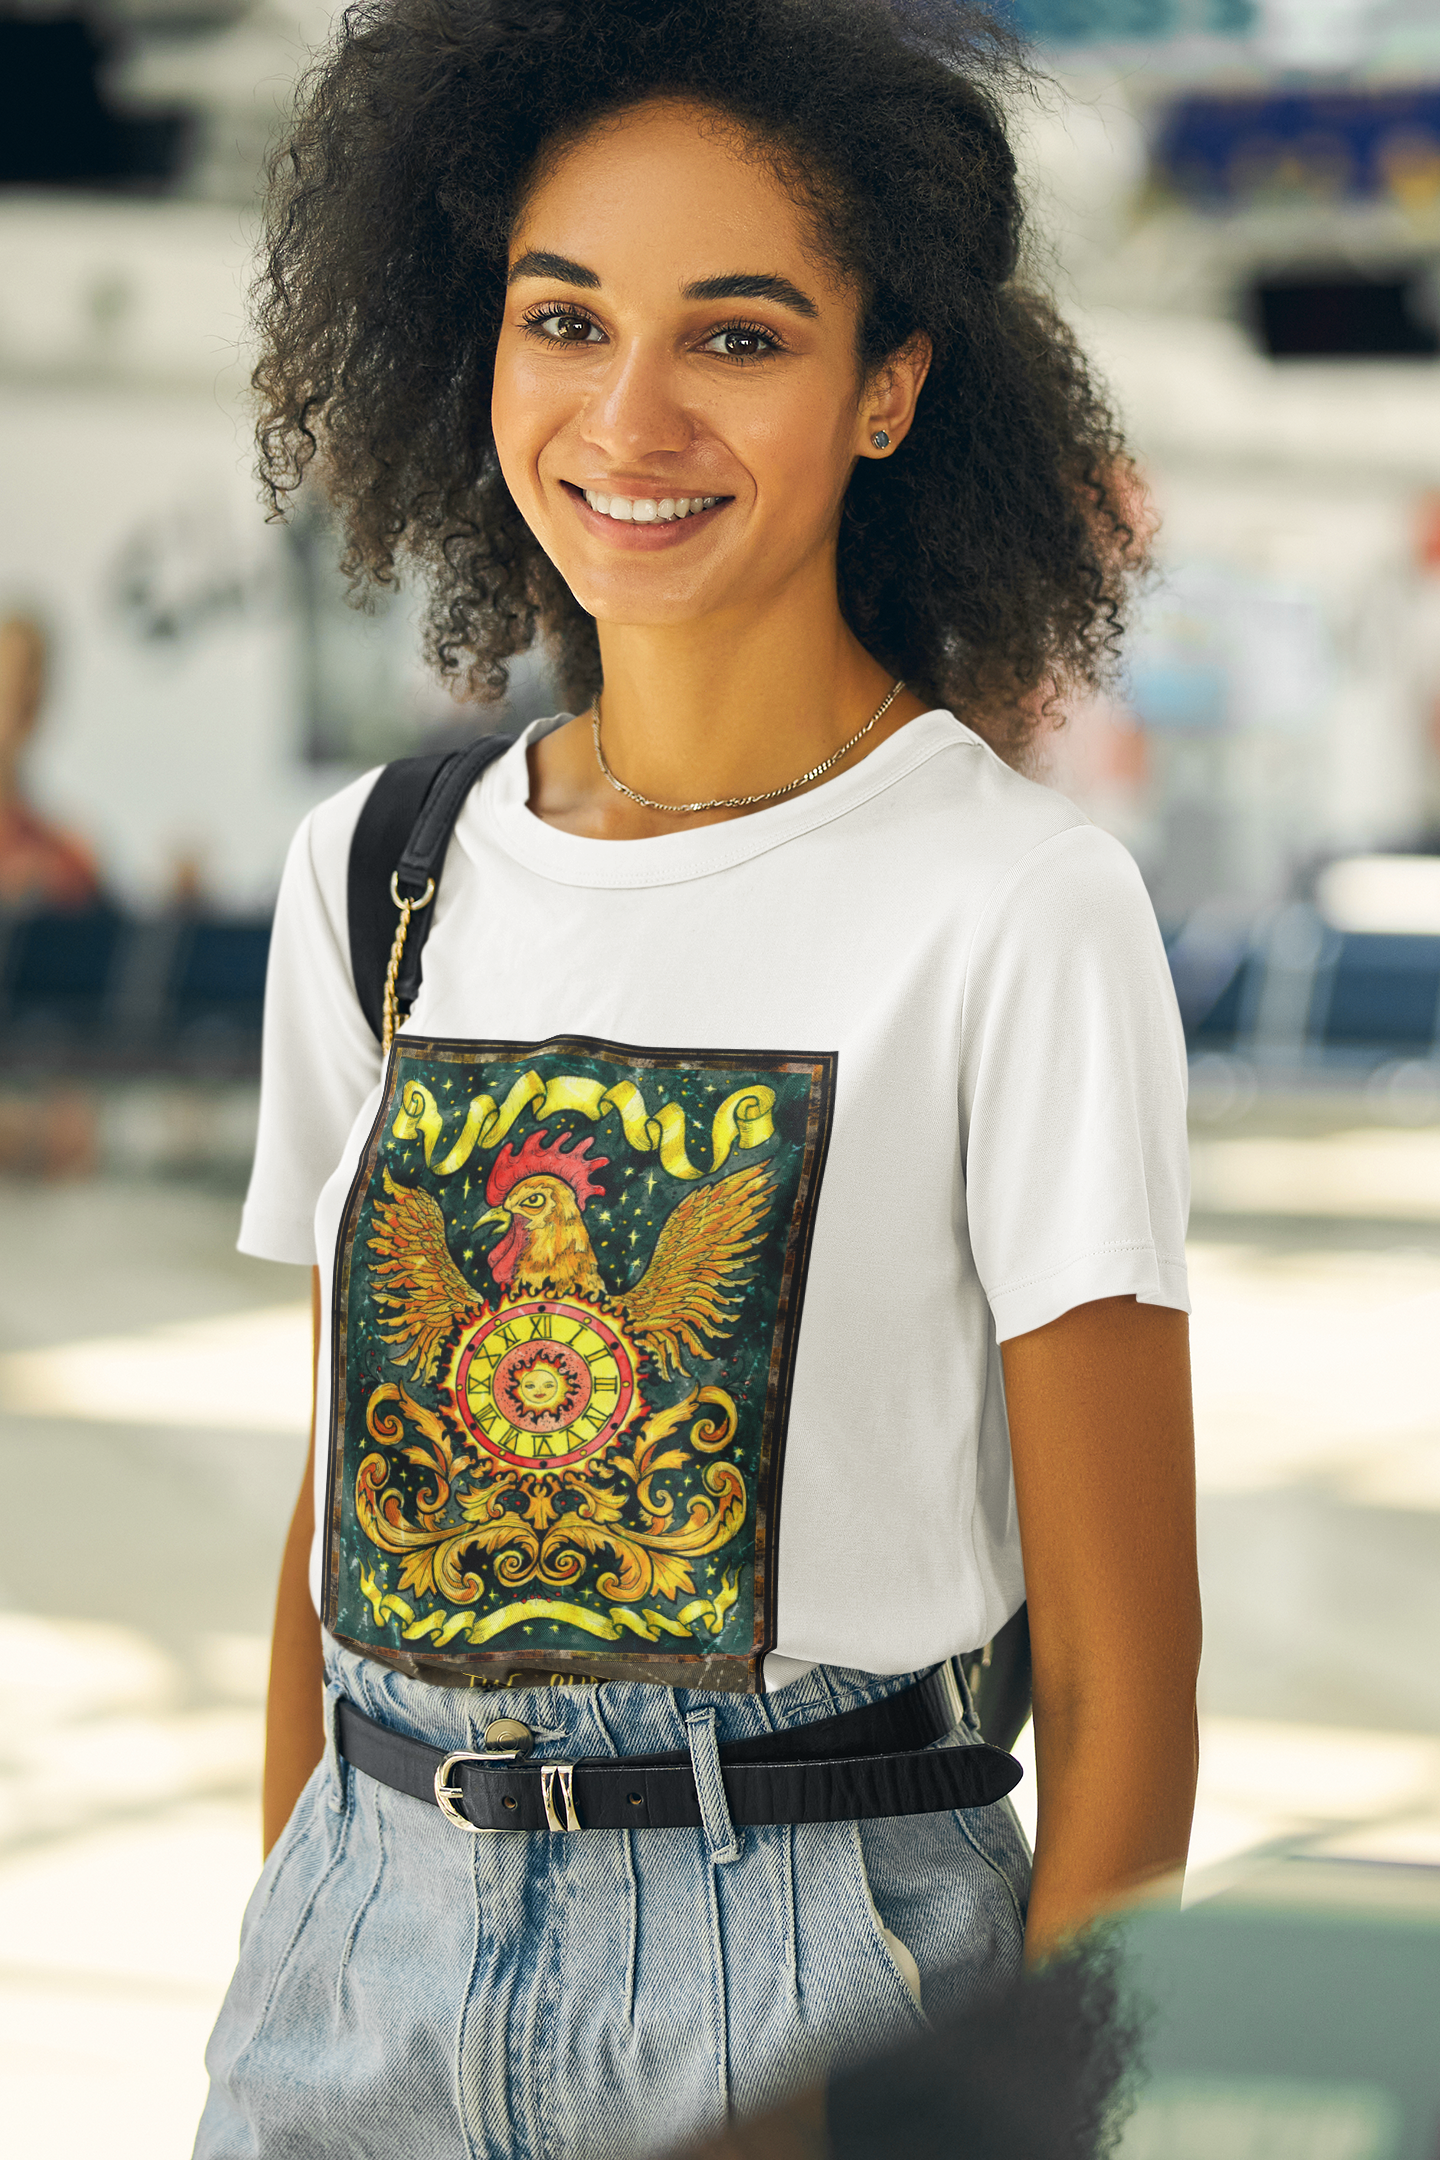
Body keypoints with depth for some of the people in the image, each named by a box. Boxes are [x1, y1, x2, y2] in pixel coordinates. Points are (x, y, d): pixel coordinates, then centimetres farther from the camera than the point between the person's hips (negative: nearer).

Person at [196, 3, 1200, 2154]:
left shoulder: (1015, 911, -10)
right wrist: (287, 1961, 9)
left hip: (818, 1971, -4)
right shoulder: (375, 873, 5)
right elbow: (336, 1509, 12)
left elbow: (1120, 1660, -9)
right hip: (369, 1946, 4)